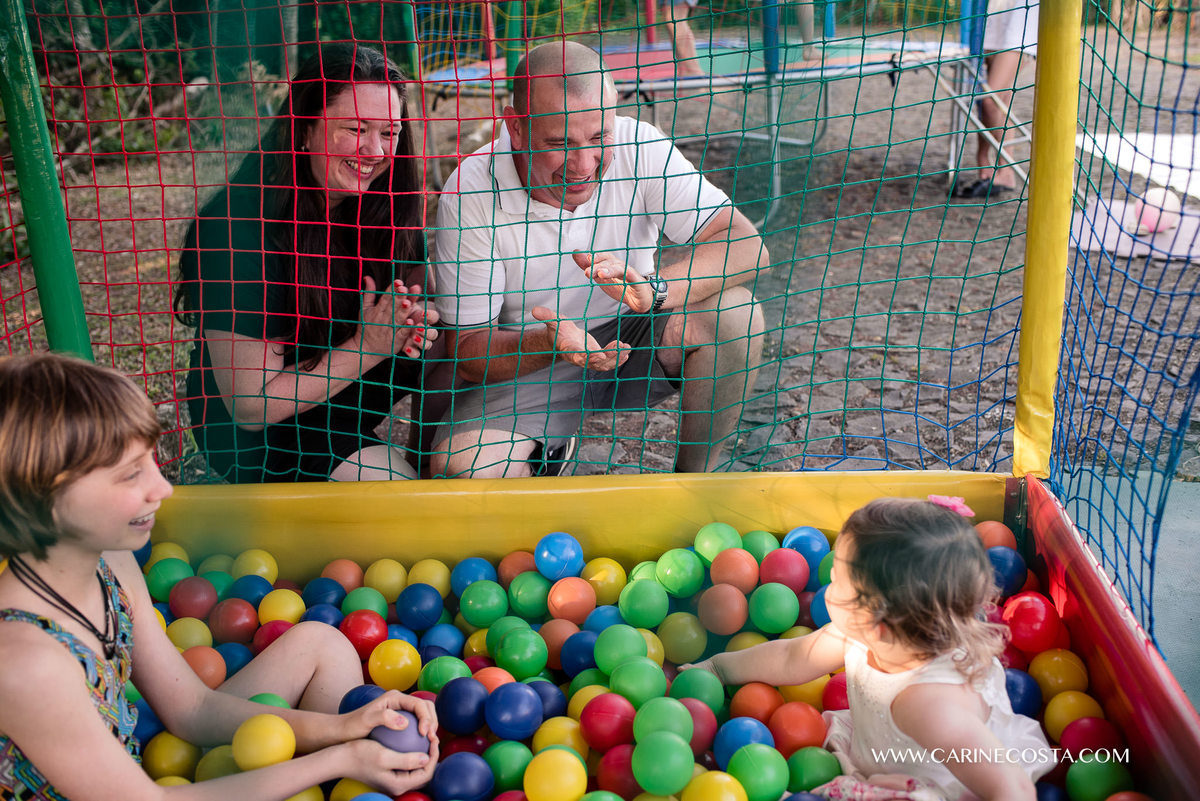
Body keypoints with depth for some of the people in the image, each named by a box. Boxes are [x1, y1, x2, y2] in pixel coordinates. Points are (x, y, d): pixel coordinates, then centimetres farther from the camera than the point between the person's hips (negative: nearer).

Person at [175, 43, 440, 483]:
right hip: (254, 433, -6)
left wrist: (412, 318, -25)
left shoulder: (380, 198, -10)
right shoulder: (237, 227, -29)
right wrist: (368, 346, -32)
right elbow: (250, 404, -25)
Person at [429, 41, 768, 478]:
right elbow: (466, 347, -18)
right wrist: (549, 344, -39)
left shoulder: (638, 147, -18)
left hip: (631, 336, 2)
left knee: (732, 310, -26)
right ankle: (546, 453, 9)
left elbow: (747, 245, -22)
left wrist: (654, 288, -40)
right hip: (527, 362, -1)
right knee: (460, 465, -28)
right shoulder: (470, 196, -22)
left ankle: (695, 475, -4)